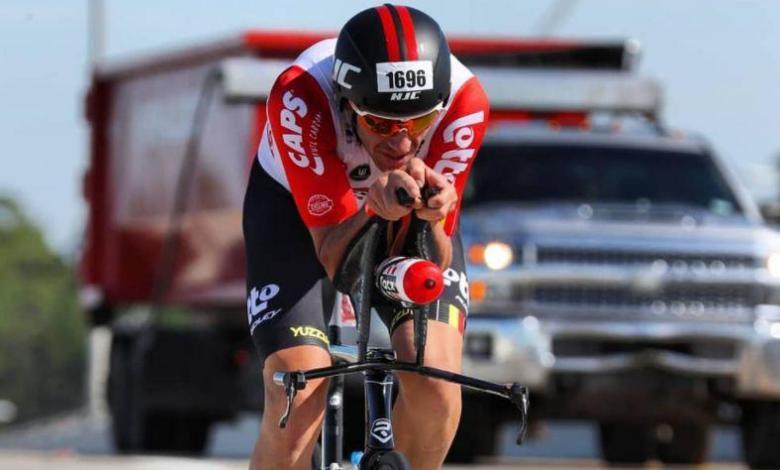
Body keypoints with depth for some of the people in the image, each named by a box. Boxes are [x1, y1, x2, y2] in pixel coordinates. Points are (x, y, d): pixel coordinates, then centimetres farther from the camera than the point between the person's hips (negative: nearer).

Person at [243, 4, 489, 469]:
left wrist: (430, 217, -50)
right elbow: (335, 258, -35)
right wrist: (377, 208, -56)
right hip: (298, 207, -2)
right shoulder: (300, 96, -39)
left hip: (410, 219, 2)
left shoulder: (464, 100, -34)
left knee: (435, 385, -19)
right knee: (298, 407, -19)